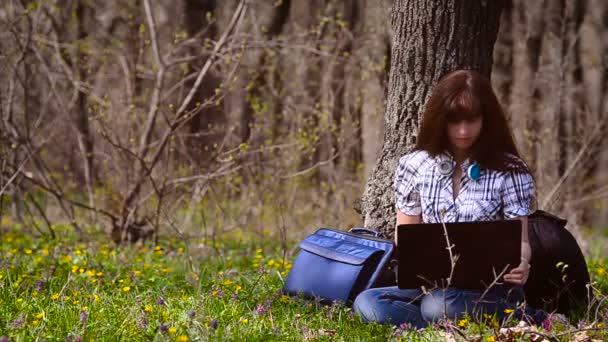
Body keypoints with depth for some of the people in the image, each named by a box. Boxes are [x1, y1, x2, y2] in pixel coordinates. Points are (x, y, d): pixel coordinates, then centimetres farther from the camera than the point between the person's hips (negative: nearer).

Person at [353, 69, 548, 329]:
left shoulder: (510, 171, -3)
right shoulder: (414, 166, 5)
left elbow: (519, 239, -6)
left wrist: (520, 264, -30)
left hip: (491, 288, -5)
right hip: (432, 283, 5)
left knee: (438, 306, -38)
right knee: (367, 304, -25)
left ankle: (514, 318, -13)